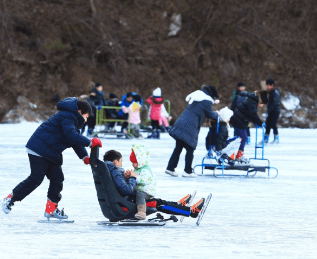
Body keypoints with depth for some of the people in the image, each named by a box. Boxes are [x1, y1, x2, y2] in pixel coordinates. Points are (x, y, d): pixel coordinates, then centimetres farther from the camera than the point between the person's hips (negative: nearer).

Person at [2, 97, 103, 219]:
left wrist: (84, 157, 4)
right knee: (36, 179, -10)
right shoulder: (67, 117, -17)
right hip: (39, 150, -11)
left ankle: (51, 209, 11)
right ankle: (9, 199, 2)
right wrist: (90, 142, -26)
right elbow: (72, 136, -30)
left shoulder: (72, 119, 18)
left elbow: (75, 140, 18)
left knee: (57, 178, 5)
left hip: (51, 154, 11)